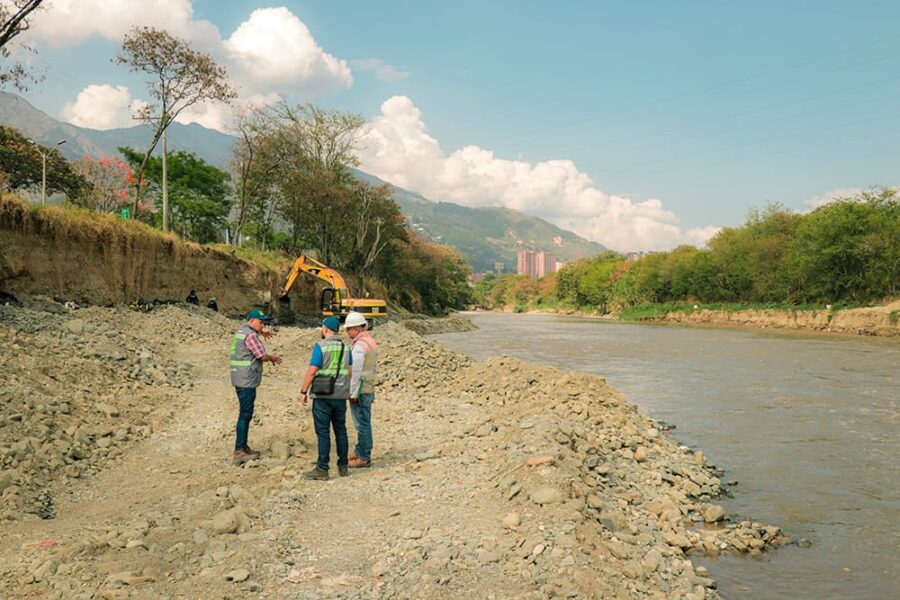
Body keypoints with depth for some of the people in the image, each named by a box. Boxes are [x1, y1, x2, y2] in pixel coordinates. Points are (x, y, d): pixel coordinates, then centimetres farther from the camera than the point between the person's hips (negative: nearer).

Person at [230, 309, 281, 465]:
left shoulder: (242, 331, 16)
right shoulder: (250, 335, -15)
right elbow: (262, 356, -14)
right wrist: (272, 357, 7)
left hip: (241, 380, 10)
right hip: (247, 381, -10)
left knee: (246, 414, 16)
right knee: (245, 415, -7)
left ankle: (243, 447, 24)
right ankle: (239, 452, -5)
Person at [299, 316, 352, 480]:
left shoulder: (320, 346, -11)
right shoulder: (345, 347, 7)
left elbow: (312, 371, -14)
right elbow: (349, 371, 10)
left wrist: (303, 391, -7)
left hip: (322, 395, -5)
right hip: (340, 395, 5)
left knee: (323, 432, -2)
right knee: (340, 430, 12)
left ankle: (322, 469, 1)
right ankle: (343, 466, 17)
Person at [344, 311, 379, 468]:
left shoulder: (359, 346, -18)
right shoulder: (371, 342, 13)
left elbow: (356, 371, -20)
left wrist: (352, 393, -16)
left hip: (360, 390, -10)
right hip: (369, 389, 10)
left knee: (362, 423, -3)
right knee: (363, 422, 18)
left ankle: (364, 457, 3)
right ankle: (359, 451, 30)